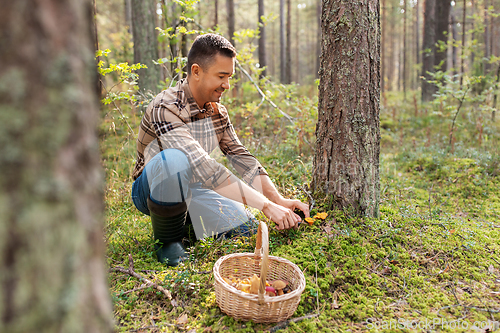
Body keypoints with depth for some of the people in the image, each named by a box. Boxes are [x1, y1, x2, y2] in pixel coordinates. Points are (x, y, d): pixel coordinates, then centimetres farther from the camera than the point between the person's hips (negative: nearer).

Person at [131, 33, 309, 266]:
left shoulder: (217, 109, -2)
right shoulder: (165, 109, -27)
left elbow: (240, 156, 0)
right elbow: (204, 168, -38)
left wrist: (278, 200, -12)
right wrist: (266, 206, -40)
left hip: (190, 188, 6)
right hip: (151, 189, -6)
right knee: (175, 158, -39)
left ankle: (185, 221, 13)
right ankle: (167, 240, -15)